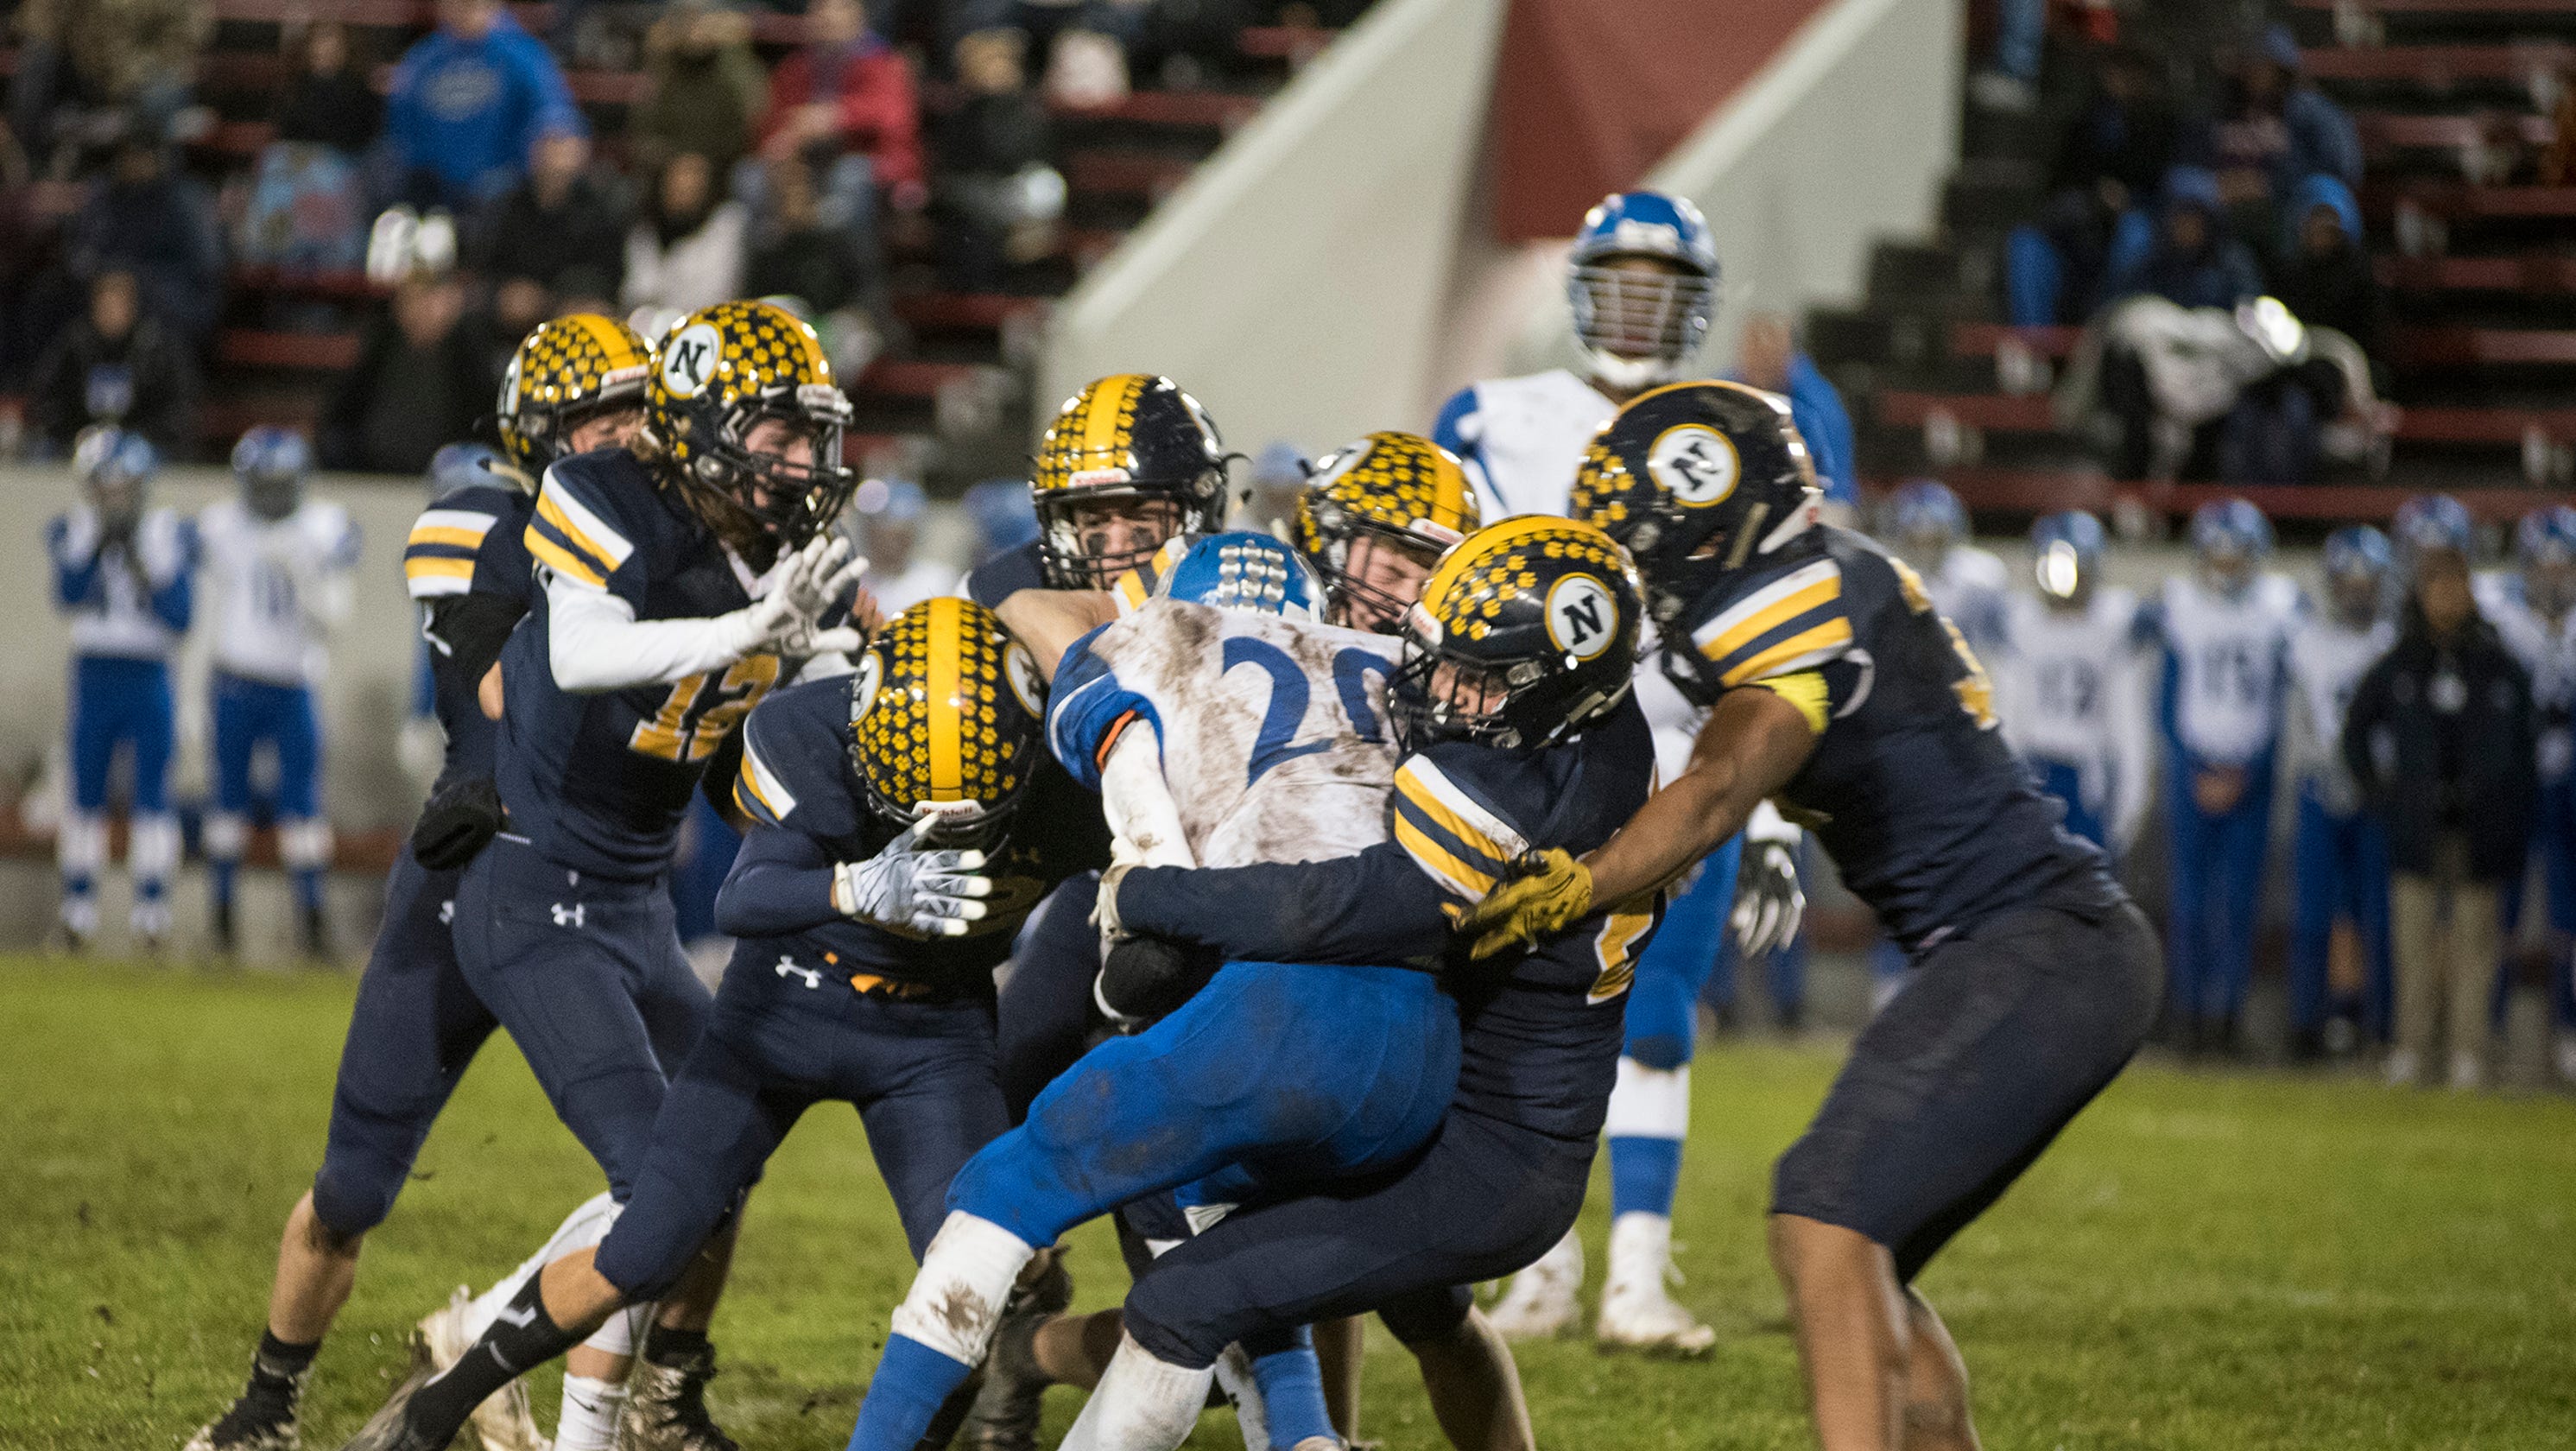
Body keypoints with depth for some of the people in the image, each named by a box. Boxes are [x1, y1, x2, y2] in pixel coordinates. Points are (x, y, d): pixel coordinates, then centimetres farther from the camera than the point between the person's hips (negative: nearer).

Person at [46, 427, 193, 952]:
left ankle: (151, 908, -1)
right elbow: (68, 595, -15)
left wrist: (146, 566, -14)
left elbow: (180, 618, -6)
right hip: (94, 679, 1)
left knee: (151, 793, -5)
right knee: (86, 793, 3)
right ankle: (78, 909, 11)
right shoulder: (74, 534, 3)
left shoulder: (170, 536, 1)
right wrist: (93, 542, -17)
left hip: (148, 679, -1)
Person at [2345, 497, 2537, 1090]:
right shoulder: (2397, 667, 4)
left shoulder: (2500, 667, 2)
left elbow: (2525, 747, 5)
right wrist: (2380, 792, 5)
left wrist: (2515, 827, -1)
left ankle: (2468, 1048, 3)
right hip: (2417, 829, 1)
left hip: (2479, 824, -1)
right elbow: (2356, 734, 15)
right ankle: (2415, 1045, 9)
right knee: (2415, 936, 1)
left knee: (2473, 939, 0)